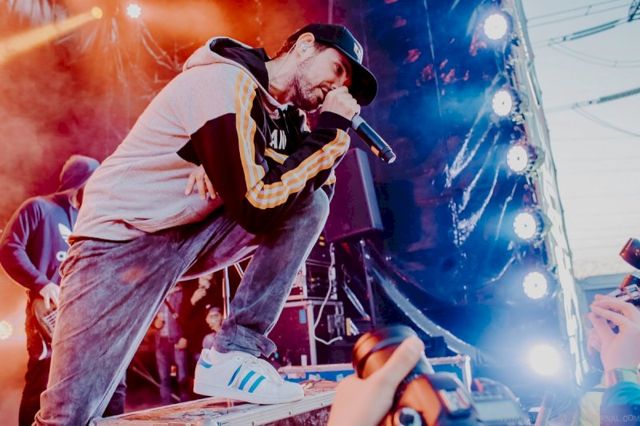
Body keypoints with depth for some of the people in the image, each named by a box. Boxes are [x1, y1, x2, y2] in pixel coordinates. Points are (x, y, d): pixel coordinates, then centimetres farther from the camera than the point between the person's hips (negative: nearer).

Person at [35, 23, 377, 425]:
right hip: (123, 237, -8)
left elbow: (312, 186, 7)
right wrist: (330, 127, -19)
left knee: (311, 204, -8)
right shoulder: (230, 84, -19)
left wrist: (333, 130, -8)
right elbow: (258, 206, -24)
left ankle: (234, 353, -9)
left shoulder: (284, 113, 6)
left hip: (193, 234, 8)